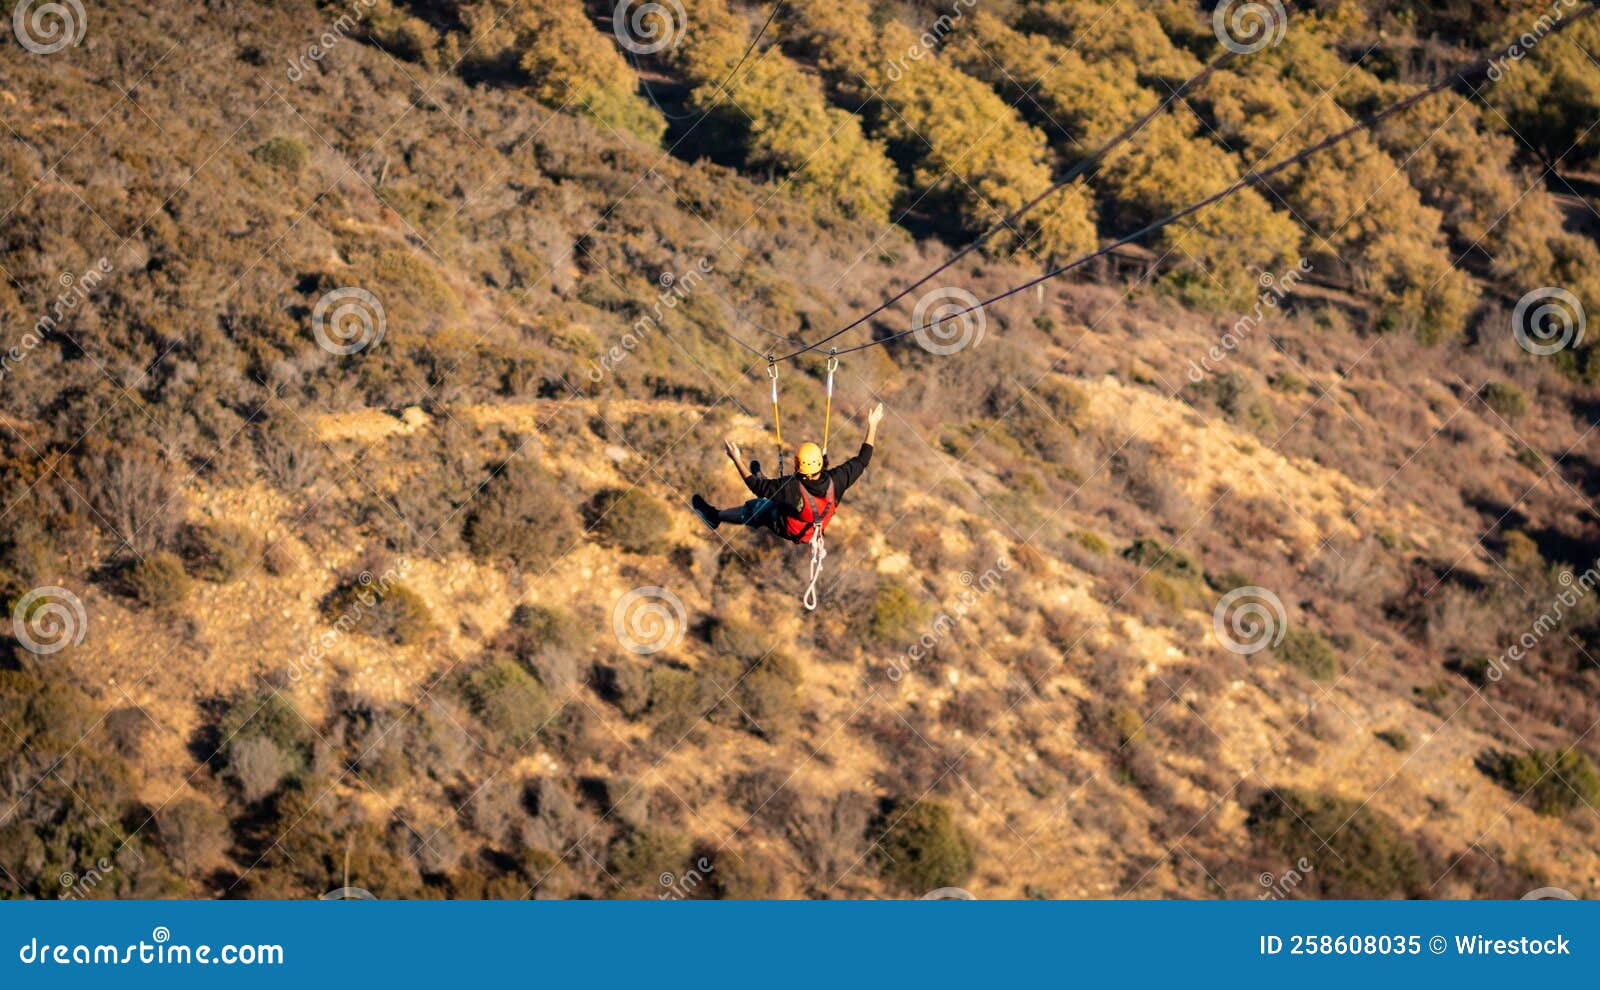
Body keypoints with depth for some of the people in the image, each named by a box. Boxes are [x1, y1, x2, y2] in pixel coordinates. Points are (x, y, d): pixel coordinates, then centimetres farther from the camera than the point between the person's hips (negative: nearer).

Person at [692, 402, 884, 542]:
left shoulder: (791, 487, -42)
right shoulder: (835, 480, -33)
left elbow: (757, 486, -29)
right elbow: (862, 459, -18)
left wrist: (737, 460, -23)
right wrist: (873, 426, -12)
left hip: (790, 531, -5)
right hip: (818, 527, 5)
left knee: (752, 508, 16)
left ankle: (715, 516, 40)